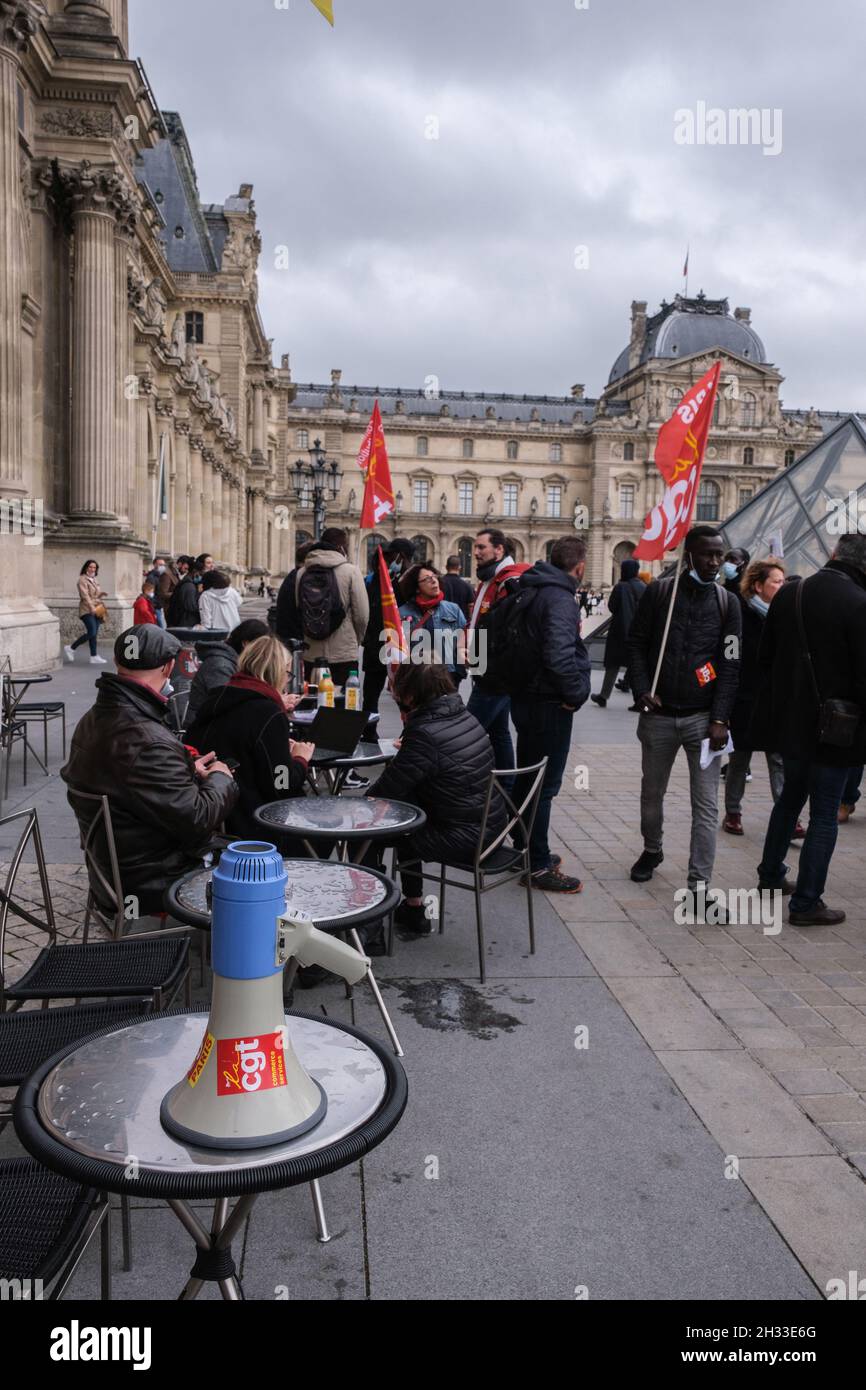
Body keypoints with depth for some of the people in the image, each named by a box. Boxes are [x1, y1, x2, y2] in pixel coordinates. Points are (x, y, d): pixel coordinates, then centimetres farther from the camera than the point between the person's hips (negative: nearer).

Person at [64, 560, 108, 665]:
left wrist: (101, 593, 4)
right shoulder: (82, 579, -6)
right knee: (91, 633, -16)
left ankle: (94, 657, 6)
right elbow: (85, 595, -17)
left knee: (94, 634, 5)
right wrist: (91, 607, -27)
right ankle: (71, 648, 0)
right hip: (87, 610, -8)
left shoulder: (95, 579, 18)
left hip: (96, 610, 8)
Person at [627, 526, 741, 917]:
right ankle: (652, 851, 40)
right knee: (652, 791, 15)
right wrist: (641, 691, -11)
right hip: (659, 714, 1)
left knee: (706, 804, -4)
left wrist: (720, 719, -9)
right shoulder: (658, 592, 1)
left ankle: (699, 885, 0)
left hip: (702, 718, 0)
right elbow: (636, 643, 3)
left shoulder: (727, 602, 2)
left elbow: (730, 664, -1)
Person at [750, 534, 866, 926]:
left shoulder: (788, 594, 1)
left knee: (790, 796, 24)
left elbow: (765, 659, 7)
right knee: (824, 814, 6)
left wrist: (770, 712, 16)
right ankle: (806, 903, 12)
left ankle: (770, 876, 35)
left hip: (788, 721, 6)